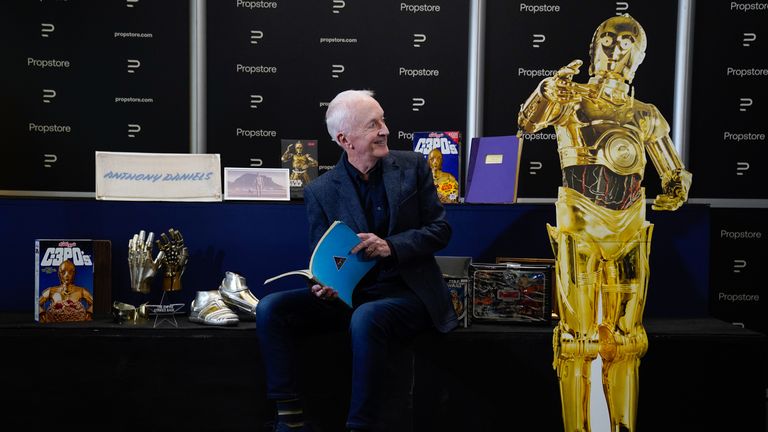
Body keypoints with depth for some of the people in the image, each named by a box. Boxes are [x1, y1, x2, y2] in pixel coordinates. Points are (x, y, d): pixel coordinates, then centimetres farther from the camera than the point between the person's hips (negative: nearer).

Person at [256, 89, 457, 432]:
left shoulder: (413, 166, 2)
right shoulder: (320, 192, 2)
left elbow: (440, 229, 1)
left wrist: (392, 246, -17)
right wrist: (323, 287, -19)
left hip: (406, 292, -2)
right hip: (348, 293, 3)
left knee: (365, 319, -36)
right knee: (270, 308, -16)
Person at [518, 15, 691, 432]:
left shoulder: (645, 116, 15)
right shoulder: (571, 98, 6)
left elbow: (675, 172, 19)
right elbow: (528, 121, -12)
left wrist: (675, 190, -4)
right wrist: (549, 90, -32)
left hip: (629, 225, 4)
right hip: (580, 221, -3)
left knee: (624, 334, 6)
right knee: (577, 331, -3)